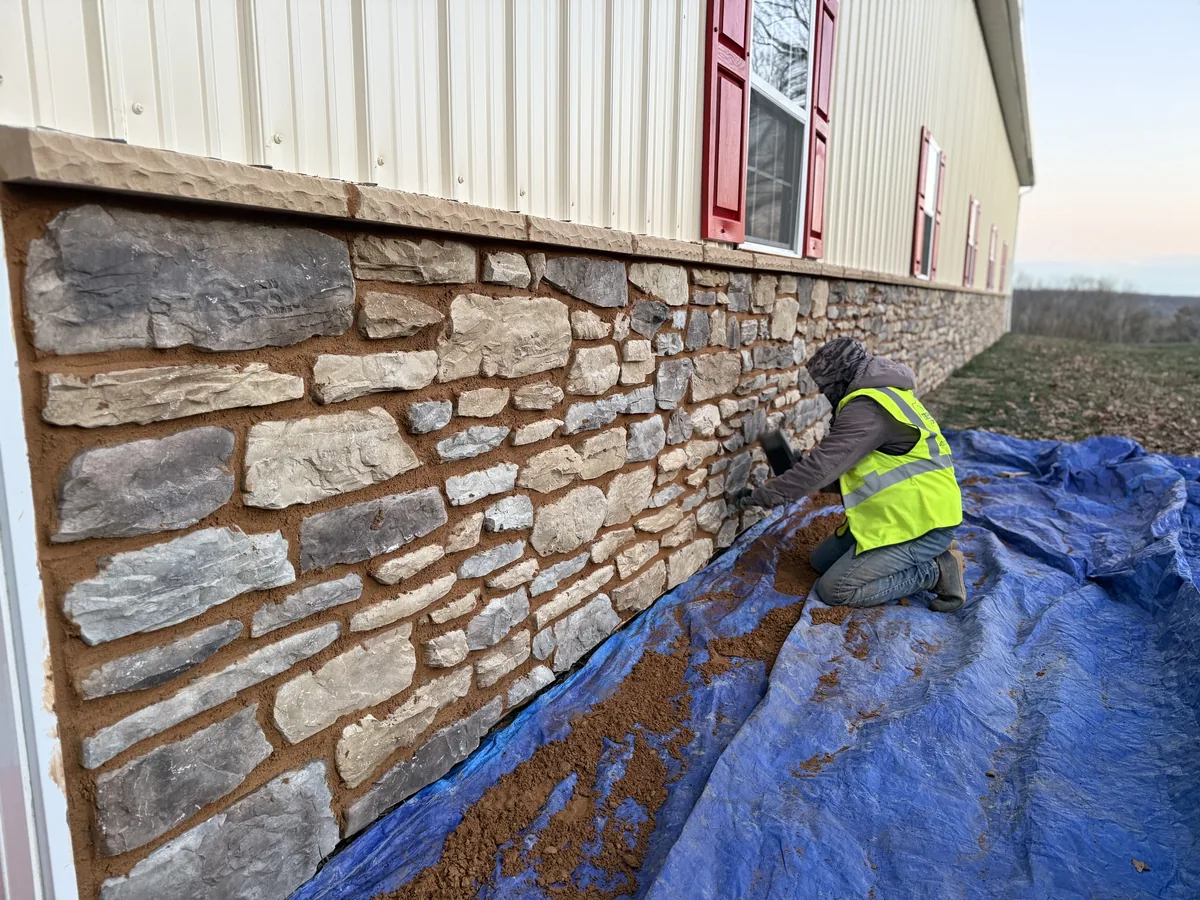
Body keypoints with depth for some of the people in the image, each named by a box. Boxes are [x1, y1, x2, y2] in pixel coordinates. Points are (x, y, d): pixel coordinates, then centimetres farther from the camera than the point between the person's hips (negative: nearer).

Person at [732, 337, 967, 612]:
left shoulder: (867, 408, -21)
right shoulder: (883, 394, 12)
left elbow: (823, 465, -25)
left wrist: (762, 496, -17)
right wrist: (801, 477, 9)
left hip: (921, 522, -10)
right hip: (900, 513, 10)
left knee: (835, 589, -11)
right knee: (822, 561, 13)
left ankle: (935, 571, -3)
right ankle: (926, 554, 13)